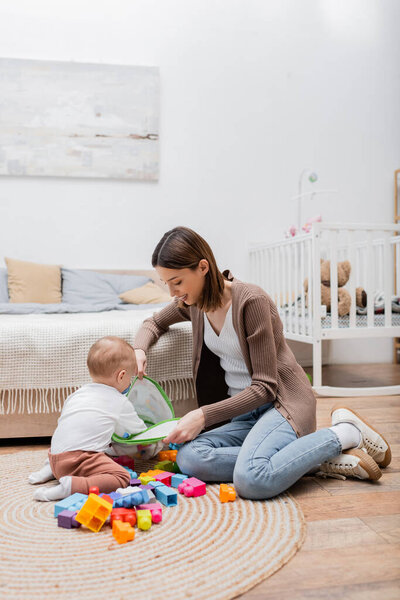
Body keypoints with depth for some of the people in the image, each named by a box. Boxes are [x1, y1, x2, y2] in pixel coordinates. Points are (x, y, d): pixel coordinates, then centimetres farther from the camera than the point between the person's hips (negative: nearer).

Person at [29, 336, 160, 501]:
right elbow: (139, 433, 17)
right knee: (122, 477, -17)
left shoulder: (76, 394, 20)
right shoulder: (120, 402, 4)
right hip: (79, 460, -8)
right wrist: (152, 448, 40)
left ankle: (52, 470, 17)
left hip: (55, 456, 8)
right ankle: (70, 486, -29)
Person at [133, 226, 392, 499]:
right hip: (243, 412, 7)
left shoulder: (251, 300, -18)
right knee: (189, 459, -23)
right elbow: (154, 323, 24)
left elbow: (265, 387, -17)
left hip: (282, 403, -7)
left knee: (252, 480, -35)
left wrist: (204, 415, -23)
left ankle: (346, 432, -10)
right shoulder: (193, 303, 4)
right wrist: (139, 349, 0)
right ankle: (315, 460, -14)